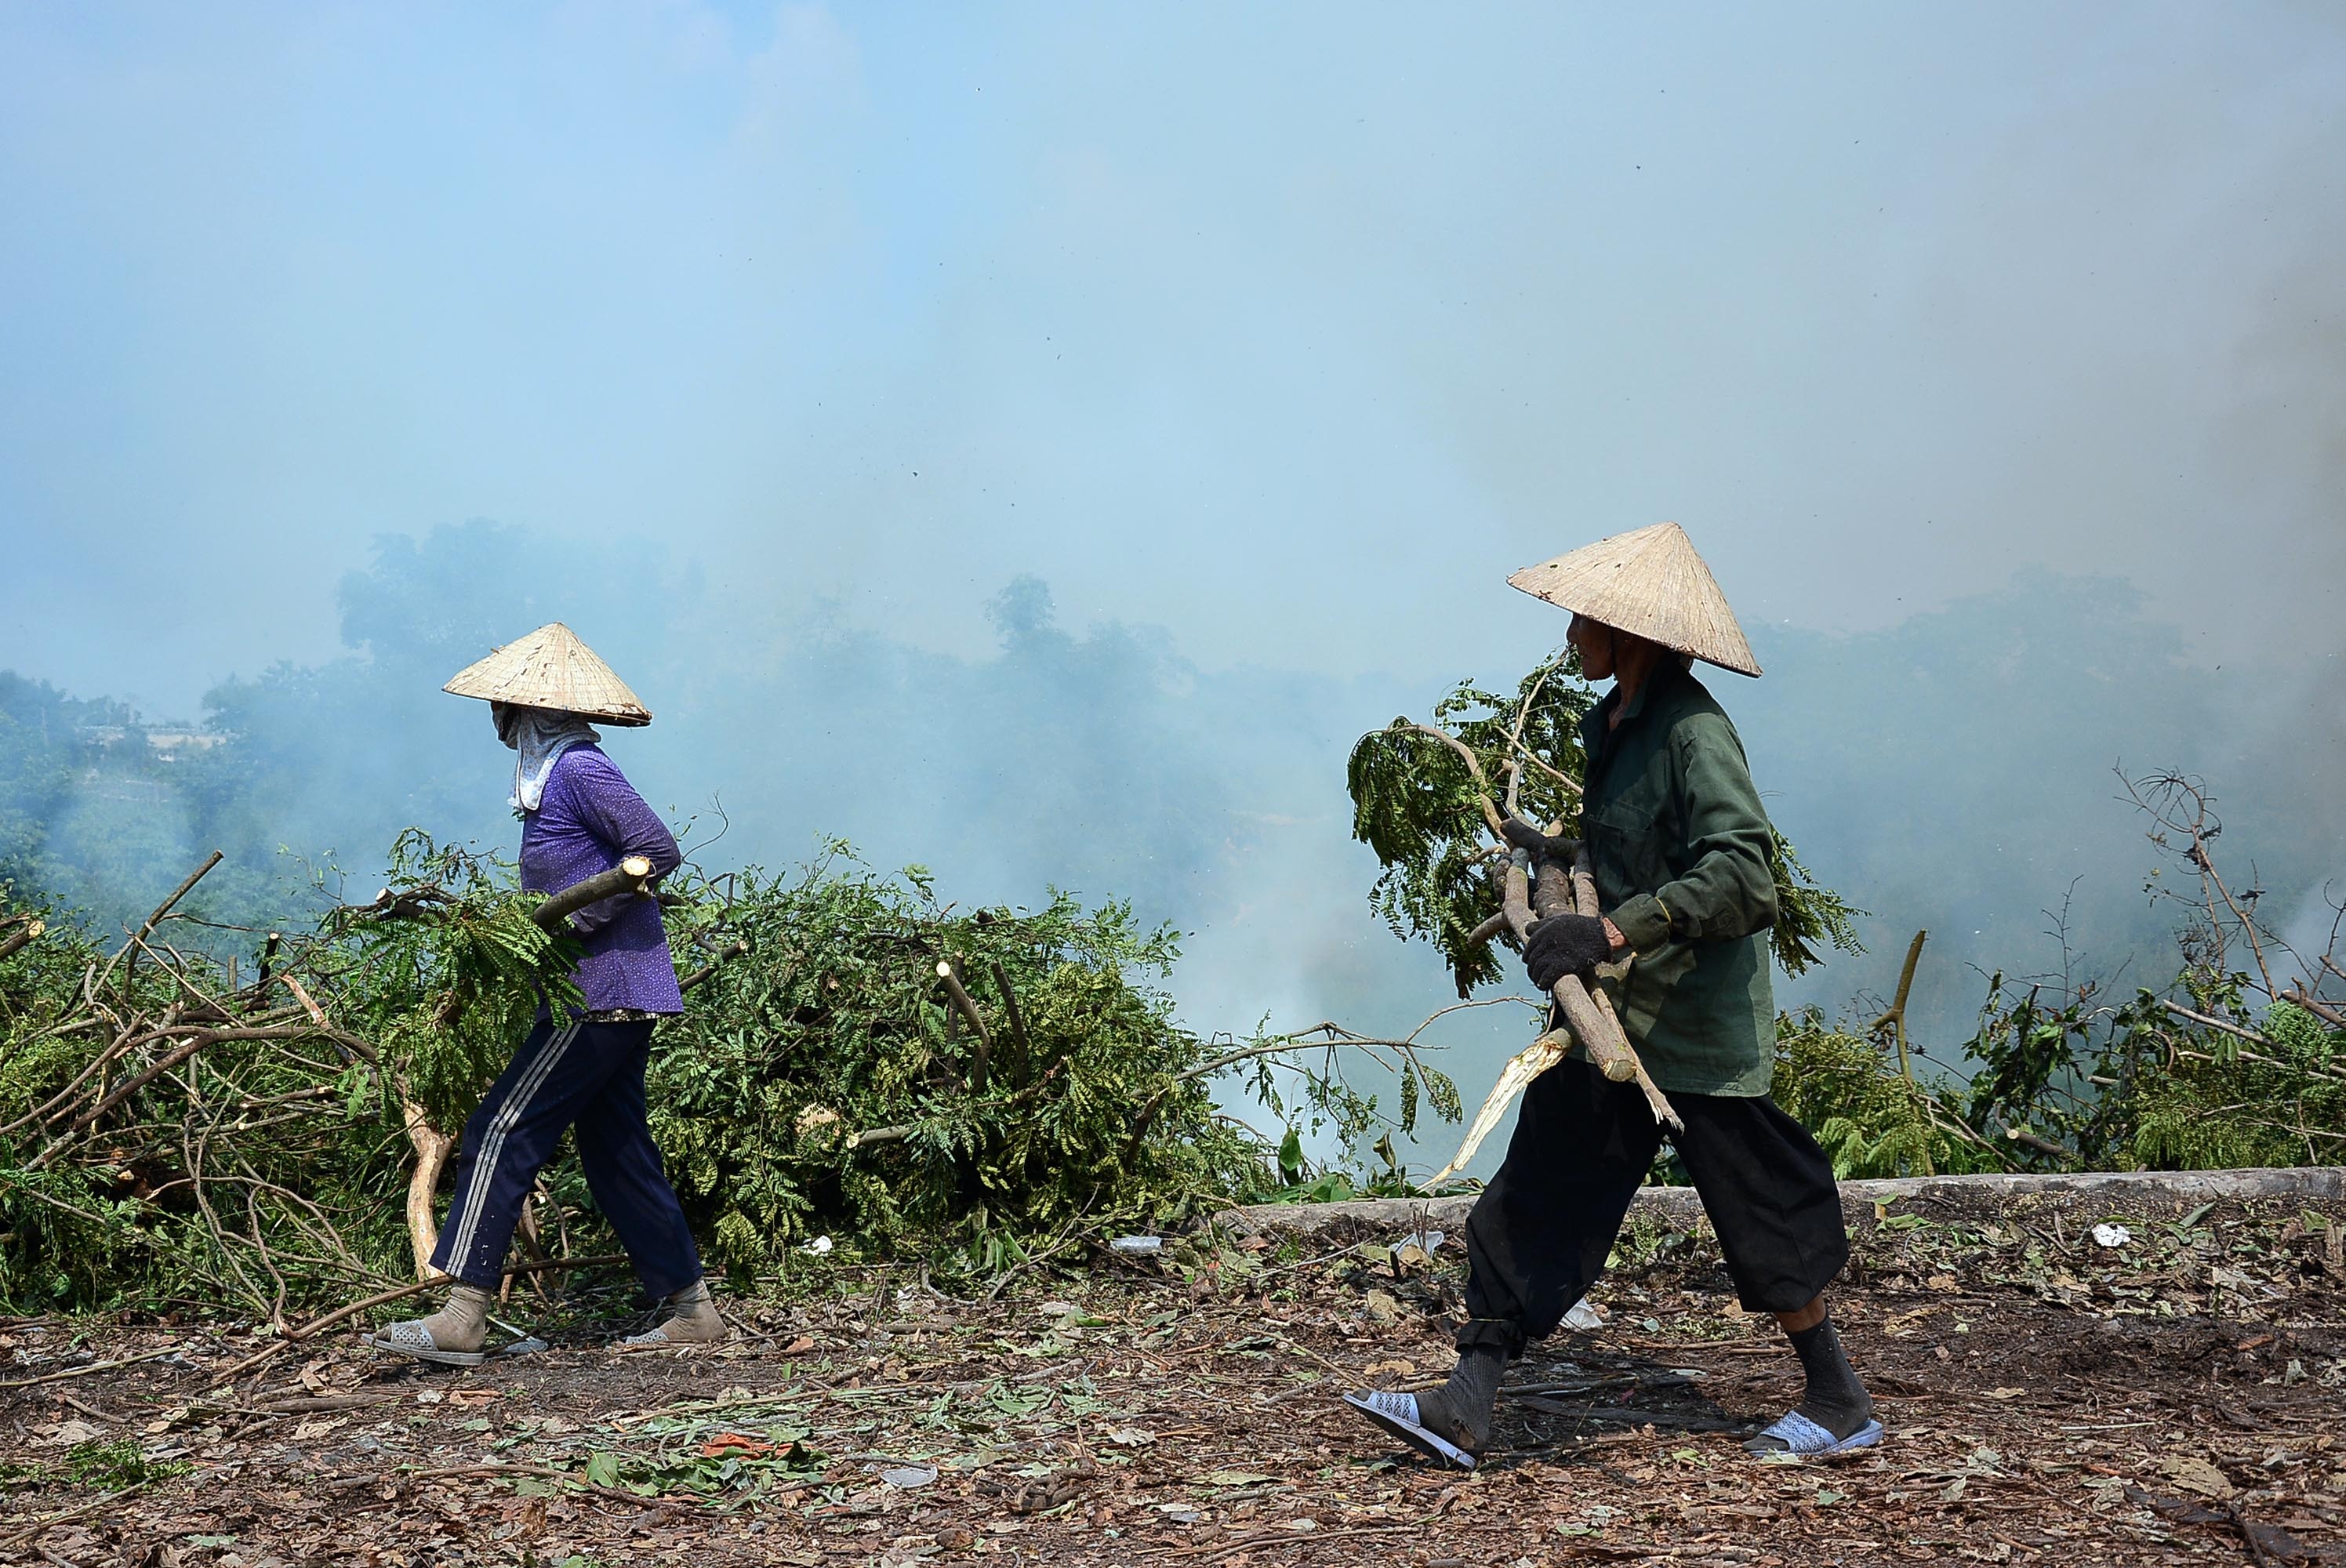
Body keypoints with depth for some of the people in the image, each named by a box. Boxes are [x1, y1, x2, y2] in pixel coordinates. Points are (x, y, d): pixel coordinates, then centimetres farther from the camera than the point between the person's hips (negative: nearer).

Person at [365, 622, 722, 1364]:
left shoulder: (580, 768, -13)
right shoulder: (551, 772, 18)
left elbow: (658, 851, -20)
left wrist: (576, 919, -18)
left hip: (602, 990, -10)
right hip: (614, 992, 10)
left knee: (503, 1133, -9)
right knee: (617, 1154, 13)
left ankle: (462, 1316, -8)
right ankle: (692, 1308, 17)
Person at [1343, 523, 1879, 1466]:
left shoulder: (1694, 731, -19)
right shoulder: (1610, 723, 9)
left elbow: (1740, 873, -30)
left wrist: (1609, 933, -32)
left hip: (1696, 1026, -9)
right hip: (1617, 1016, 9)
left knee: (1759, 1215, 6)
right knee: (1539, 1195, 5)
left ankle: (1841, 1406, 27)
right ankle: (1466, 1407, 8)